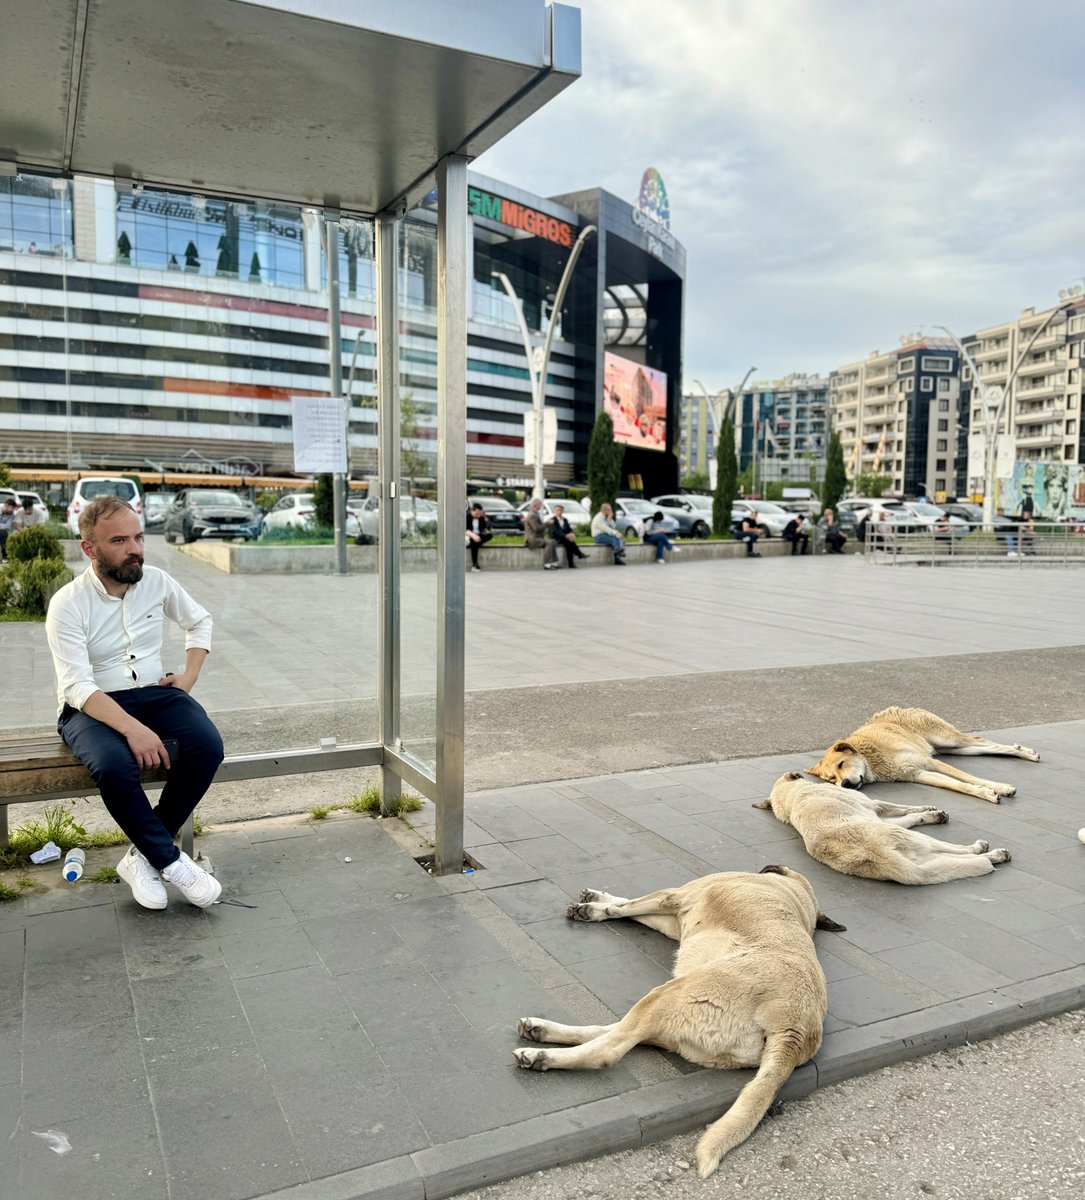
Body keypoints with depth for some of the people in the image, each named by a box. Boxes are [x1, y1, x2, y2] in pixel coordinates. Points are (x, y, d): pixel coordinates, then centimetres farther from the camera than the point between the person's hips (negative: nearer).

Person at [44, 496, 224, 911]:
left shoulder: (156, 581, 0)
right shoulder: (68, 604, -13)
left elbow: (200, 621, 20)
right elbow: (77, 686, -21)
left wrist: (190, 675, 7)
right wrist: (132, 728, -34)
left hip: (154, 693, 4)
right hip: (91, 706, -4)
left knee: (208, 746, -26)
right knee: (114, 766, -37)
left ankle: (144, 856, -14)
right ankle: (171, 862, -17)